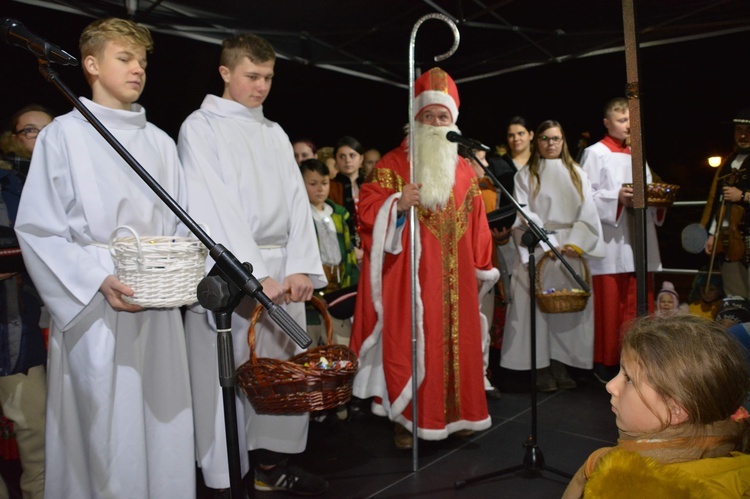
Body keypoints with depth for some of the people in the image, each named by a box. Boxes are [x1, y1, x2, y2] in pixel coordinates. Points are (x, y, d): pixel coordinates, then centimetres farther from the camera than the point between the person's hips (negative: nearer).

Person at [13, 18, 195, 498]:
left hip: (160, 310, 4)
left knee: (162, 424, 8)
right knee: (105, 430, 3)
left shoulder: (160, 142, 12)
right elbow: (37, 229, -4)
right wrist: (99, 280, -16)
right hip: (93, 309, -3)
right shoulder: (64, 135, 0)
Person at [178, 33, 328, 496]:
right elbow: (214, 207, -12)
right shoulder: (202, 127, -1)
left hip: (283, 266, 6)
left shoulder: (275, 133, 16)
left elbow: (297, 200, 8)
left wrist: (301, 266, -6)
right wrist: (255, 275, -20)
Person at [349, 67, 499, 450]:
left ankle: (455, 412, 26)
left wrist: (482, 268, 14)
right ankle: (407, 419, 12)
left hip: (454, 278, 5)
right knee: (409, 342, -1)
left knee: (456, 341, 11)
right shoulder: (391, 164, -1)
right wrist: (397, 204, -26)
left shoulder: (464, 171, 12)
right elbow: (368, 211, -8)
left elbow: (476, 223, 14)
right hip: (408, 275, -4)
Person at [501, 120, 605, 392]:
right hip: (537, 249, -3)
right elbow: (523, 215, -4)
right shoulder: (525, 175, 5)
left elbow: (587, 213, 6)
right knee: (538, 305, -6)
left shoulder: (577, 174, 15)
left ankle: (561, 365, 10)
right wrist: (549, 244, -14)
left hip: (572, 249, 3)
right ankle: (541, 368, 1)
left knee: (568, 306, 2)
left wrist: (575, 244, -9)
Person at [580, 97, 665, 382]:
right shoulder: (595, 153, 1)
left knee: (640, 303, 6)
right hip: (611, 242, -6)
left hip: (639, 240, 6)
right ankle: (606, 363, 6)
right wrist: (617, 197, -21)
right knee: (610, 303, -4)